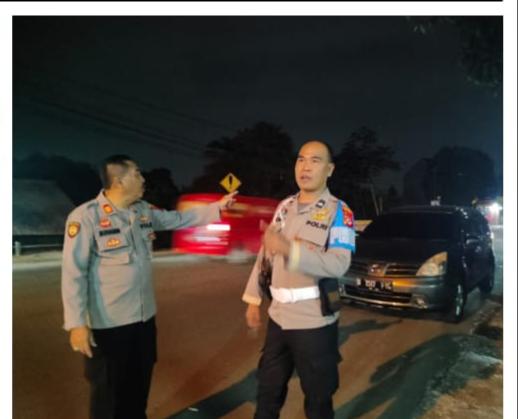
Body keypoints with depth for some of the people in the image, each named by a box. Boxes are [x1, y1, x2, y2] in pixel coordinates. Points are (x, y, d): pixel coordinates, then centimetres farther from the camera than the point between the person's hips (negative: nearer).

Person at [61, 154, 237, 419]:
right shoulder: (86, 217, -17)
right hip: (107, 324, -6)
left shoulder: (145, 211, 4)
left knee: (139, 388, 23)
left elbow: (180, 219, 17)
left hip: (144, 318, 7)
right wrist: (76, 323, -20)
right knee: (108, 395, 11)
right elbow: (73, 273, -17)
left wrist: (217, 207, 15)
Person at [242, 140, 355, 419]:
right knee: (268, 390, 22)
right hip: (278, 317, 6)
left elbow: (339, 264, -24)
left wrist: (290, 249, -34)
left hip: (314, 322, -5)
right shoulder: (284, 206, 7)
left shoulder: (338, 211, -11)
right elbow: (265, 253, 11)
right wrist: (253, 299, 10)